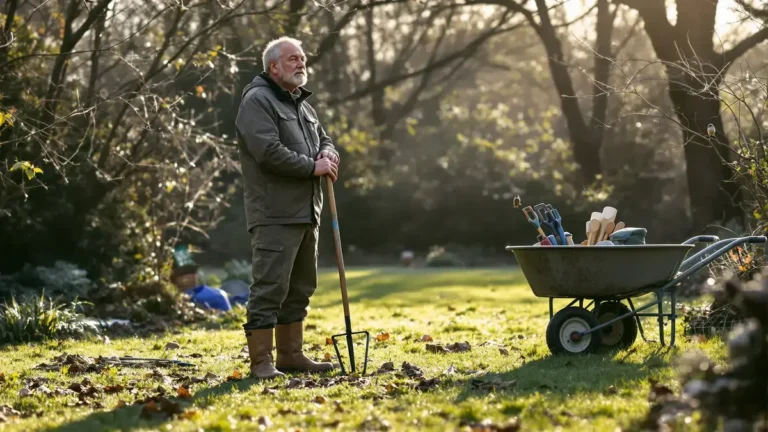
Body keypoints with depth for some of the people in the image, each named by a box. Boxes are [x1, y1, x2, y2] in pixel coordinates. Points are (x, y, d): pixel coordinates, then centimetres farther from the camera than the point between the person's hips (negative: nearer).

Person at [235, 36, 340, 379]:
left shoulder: (302, 104, 21)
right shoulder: (257, 101, -8)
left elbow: (324, 140, 26)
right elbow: (268, 152, -20)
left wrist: (328, 155, 1)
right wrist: (312, 166, -13)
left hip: (306, 213, 9)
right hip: (275, 214, -9)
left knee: (300, 288, 13)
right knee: (269, 287, -10)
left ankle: (290, 354, 22)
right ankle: (261, 361, -7)